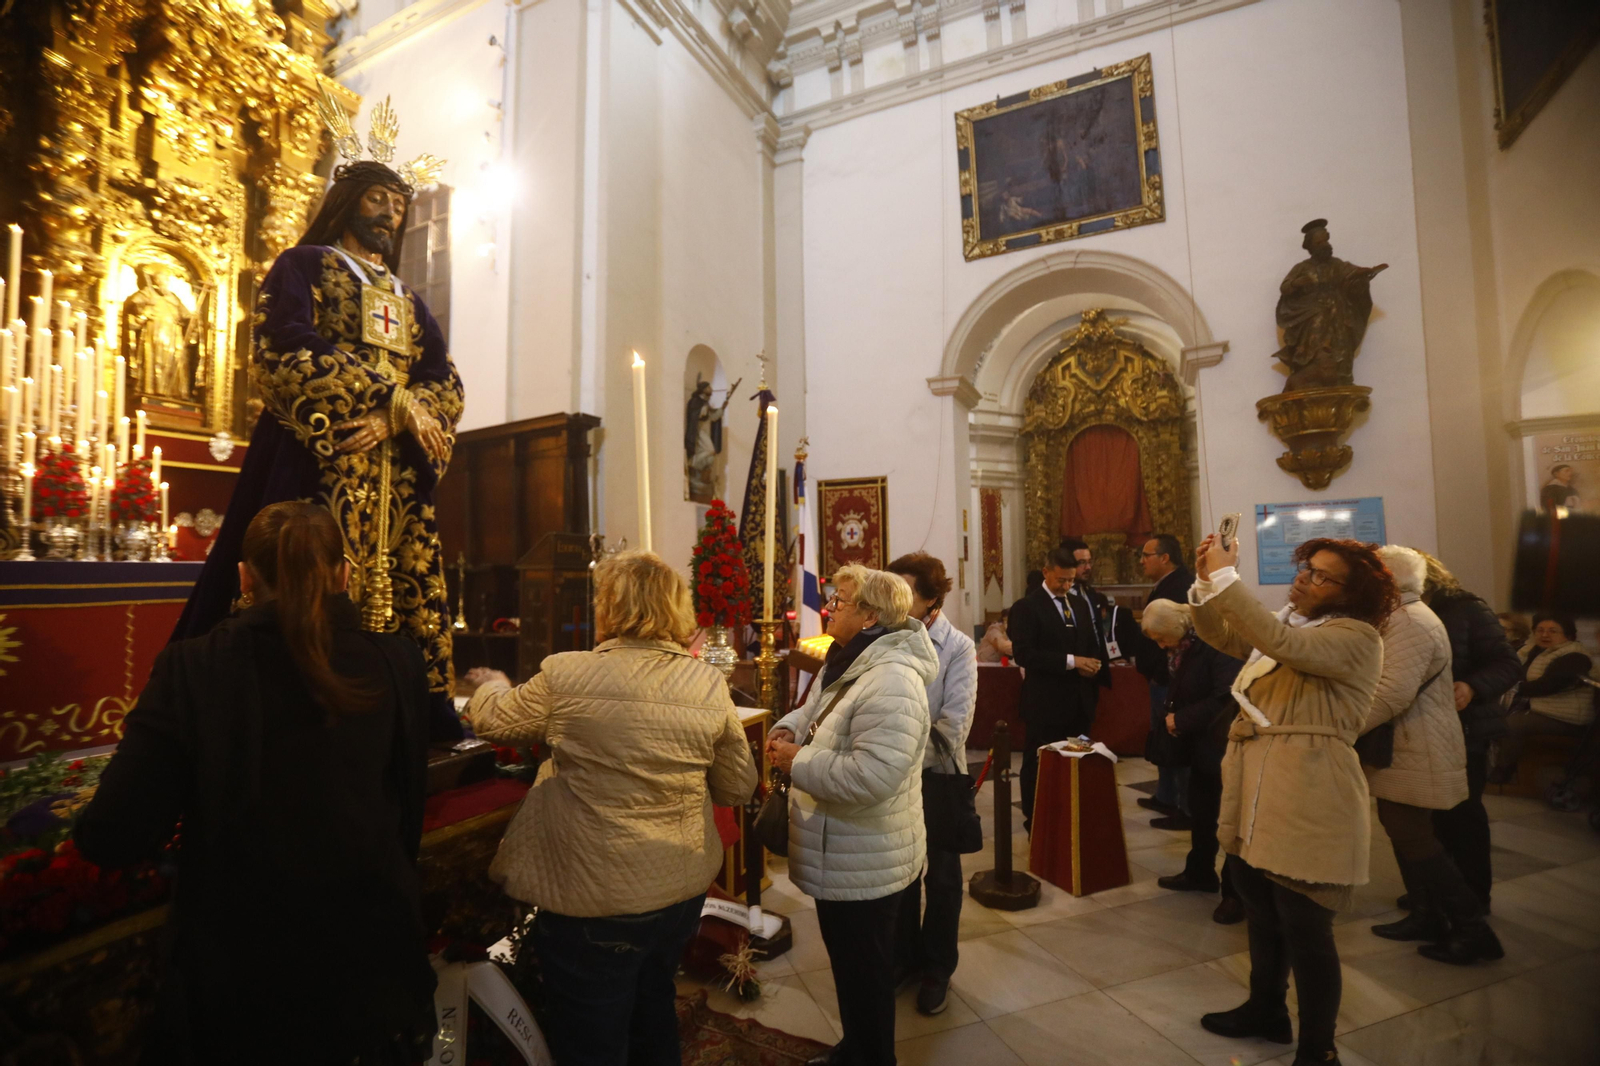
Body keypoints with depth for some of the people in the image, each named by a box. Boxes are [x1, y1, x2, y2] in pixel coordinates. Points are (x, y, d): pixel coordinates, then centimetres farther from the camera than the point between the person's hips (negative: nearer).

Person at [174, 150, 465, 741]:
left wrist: (393, 419, -11)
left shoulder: (410, 302, 24)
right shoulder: (304, 265, 11)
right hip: (317, 461, -4)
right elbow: (288, 353, -7)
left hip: (397, 476, 4)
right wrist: (396, 399, -12)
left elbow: (448, 384, 8)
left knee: (398, 593, 1)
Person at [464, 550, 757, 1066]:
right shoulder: (709, 683, -8)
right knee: (654, 1022, 29)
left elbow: (490, 719, 2)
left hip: (596, 903, -4)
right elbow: (738, 787, 0)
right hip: (684, 889, 4)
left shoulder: (567, 676, -17)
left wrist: (494, 684, 23)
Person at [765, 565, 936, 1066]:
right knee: (850, 962, 28)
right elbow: (816, 712, 18)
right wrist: (788, 728, -4)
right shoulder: (849, 663, 5)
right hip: (844, 855, 10)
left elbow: (871, 776, -37)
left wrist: (797, 762, -25)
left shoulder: (892, 681, -29)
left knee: (864, 971, 13)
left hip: (862, 863, -10)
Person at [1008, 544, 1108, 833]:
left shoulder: (1081, 604, 14)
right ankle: (1036, 827, 19)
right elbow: (1024, 654, -18)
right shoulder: (1026, 607, -9)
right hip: (1046, 703, -6)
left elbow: (1093, 644, 20)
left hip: (1080, 701, 6)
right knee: (1039, 767, 5)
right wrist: (1070, 661, -20)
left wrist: (1095, 665, -3)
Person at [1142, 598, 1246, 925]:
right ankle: (1200, 872, 33)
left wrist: (1182, 720, -18)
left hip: (1224, 742, -8)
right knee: (1200, 813, 18)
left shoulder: (1215, 641, -21)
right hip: (1199, 743, 8)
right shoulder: (1180, 648, 5)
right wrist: (1170, 716, -3)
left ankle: (1236, 892, 12)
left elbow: (1226, 696, -24)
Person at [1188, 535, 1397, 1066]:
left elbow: (1282, 643, -29)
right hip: (1257, 788, 9)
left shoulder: (1356, 636, -12)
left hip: (1306, 798, -9)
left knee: (1304, 928, 3)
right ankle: (1266, 1009, 43)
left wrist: (1227, 577, -27)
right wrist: (1207, 582, -7)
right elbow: (1221, 635, 10)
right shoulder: (1290, 621, 14)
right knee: (1262, 911, 23)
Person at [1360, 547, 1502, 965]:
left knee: (1412, 838, -3)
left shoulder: (1409, 623, -20)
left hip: (1415, 753, -10)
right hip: (1408, 749, 10)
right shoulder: (1405, 618, 15)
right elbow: (1389, 681, 19)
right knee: (1406, 833, 15)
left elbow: (1392, 693, -29)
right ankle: (1426, 916, 25)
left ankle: (1472, 928, 9)